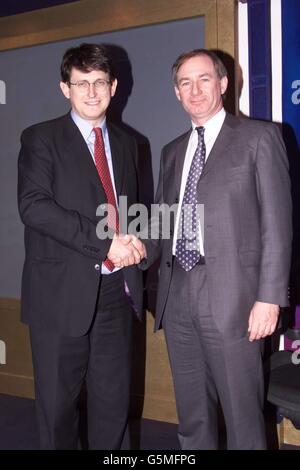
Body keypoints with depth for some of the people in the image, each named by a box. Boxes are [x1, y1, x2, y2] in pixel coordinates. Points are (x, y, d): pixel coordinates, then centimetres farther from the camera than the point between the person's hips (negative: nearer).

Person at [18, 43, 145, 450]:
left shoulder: (125, 143, 14)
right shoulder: (41, 139, -2)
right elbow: (33, 205, -16)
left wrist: (134, 238, -2)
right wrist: (104, 243, -20)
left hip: (116, 290, 5)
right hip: (63, 293, -4)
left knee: (114, 399, 13)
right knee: (58, 401, 9)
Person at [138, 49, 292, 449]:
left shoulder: (258, 138, 0)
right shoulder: (172, 151, 18)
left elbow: (276, 222, -6)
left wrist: (269, 297, -12)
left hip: (230, 296, -5)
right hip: (177, 295, 5)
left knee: (242, 416, 3)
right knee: (192, 416, 15)